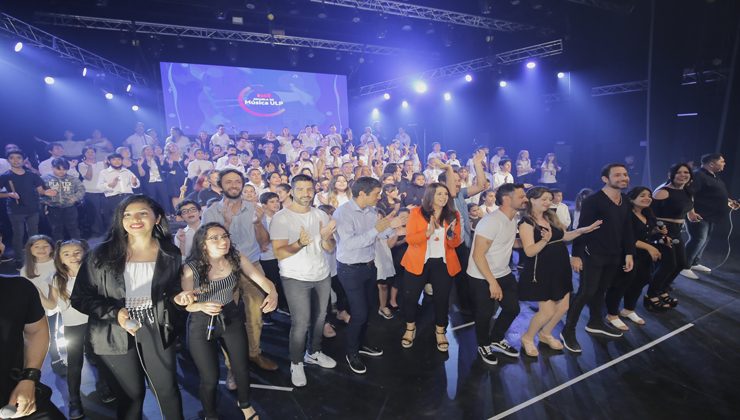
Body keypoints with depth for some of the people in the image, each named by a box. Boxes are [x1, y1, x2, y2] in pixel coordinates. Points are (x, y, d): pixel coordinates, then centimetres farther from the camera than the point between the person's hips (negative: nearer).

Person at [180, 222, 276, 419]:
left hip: (231, 319, 3)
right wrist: (202, 306, -34)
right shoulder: (191, 268, -22)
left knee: (242, 369, 16)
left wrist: (273, 293, -35)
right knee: (210, 378, 10)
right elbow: (187, 304, -12)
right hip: (202, 325, -3)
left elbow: (261, 279, -14)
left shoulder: (236, 258, -15)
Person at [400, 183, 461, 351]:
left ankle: (440, 331, 32)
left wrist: (451, 235, -23)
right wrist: (428, 233, -28)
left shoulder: (453, 215, -1)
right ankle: (410, 329, 31)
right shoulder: (416, 212, -8)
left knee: (442, 298, 10)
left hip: (443, 263, 2)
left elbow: (456, 243, -1)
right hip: (418, 262, -1)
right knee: (410, 296, 7)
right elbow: (409, 239, -13)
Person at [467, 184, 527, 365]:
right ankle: (484, 345, 32)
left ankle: (496, 340, 37)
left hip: (504, 274, 8)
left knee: (513, 308, 12)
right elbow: (478, 255, -26)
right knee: (485, 314, 5)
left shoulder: (513, 219, 3)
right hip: (482, 277, -8)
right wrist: (492, 282, -26)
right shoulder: (491, 221, -25)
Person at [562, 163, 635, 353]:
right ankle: (568, 331, 4)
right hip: (592, 255, -7)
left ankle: (595, 322, 36)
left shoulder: (626, 202, 9)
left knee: (601, 290, 17)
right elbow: (582, 228, -17)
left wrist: (629, 253, 10)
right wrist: (576, 254, -18)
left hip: (614, 256, 7)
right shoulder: (593, 201, -16)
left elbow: (627, 230, 15)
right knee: (586, 292, -6)